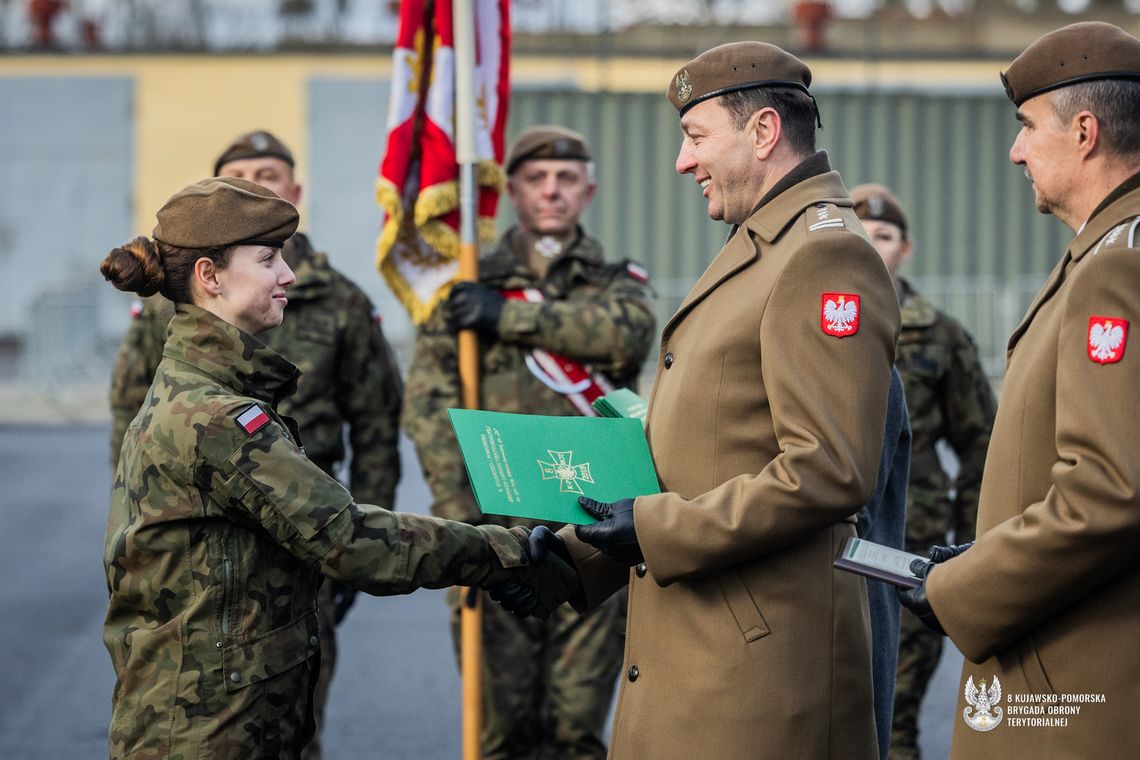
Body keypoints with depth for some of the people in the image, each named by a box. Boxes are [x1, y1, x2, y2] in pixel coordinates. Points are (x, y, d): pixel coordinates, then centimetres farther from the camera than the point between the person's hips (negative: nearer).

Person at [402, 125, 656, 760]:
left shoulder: (617, 283, 15)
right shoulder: (470, 289, 12)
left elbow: (628, 332, -11)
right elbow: (428, 400, 0)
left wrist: (512, 316, -12)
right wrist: (458, 507, -13)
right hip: (497, 529, -1)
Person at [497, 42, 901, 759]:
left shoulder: (825, 254, -12)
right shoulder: (757, 250, 21)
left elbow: (830, 472, -22)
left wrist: (658, 528, -18)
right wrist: (572, 556, 14)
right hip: (688, 656, 10)